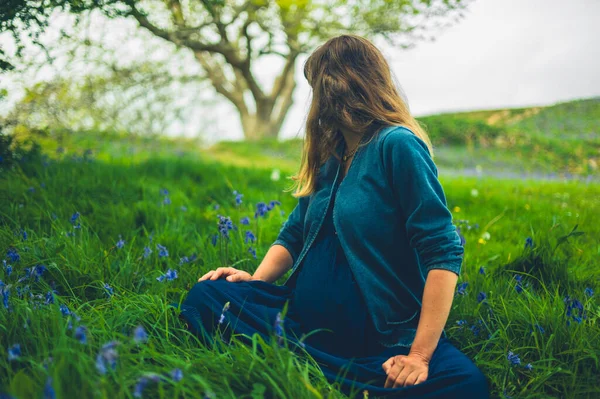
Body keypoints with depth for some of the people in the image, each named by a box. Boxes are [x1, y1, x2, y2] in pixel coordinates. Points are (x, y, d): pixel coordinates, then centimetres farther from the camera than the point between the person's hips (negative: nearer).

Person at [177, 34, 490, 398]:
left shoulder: (397, 145, -7)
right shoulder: (331, 157, 16)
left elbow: (444, 252, -15)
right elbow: (293, 235, 20)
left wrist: (419, 356, -20)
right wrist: (256, 279, -1)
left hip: (382, 336, -6)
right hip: (306, 321, 7)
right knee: (206, 296, -18)